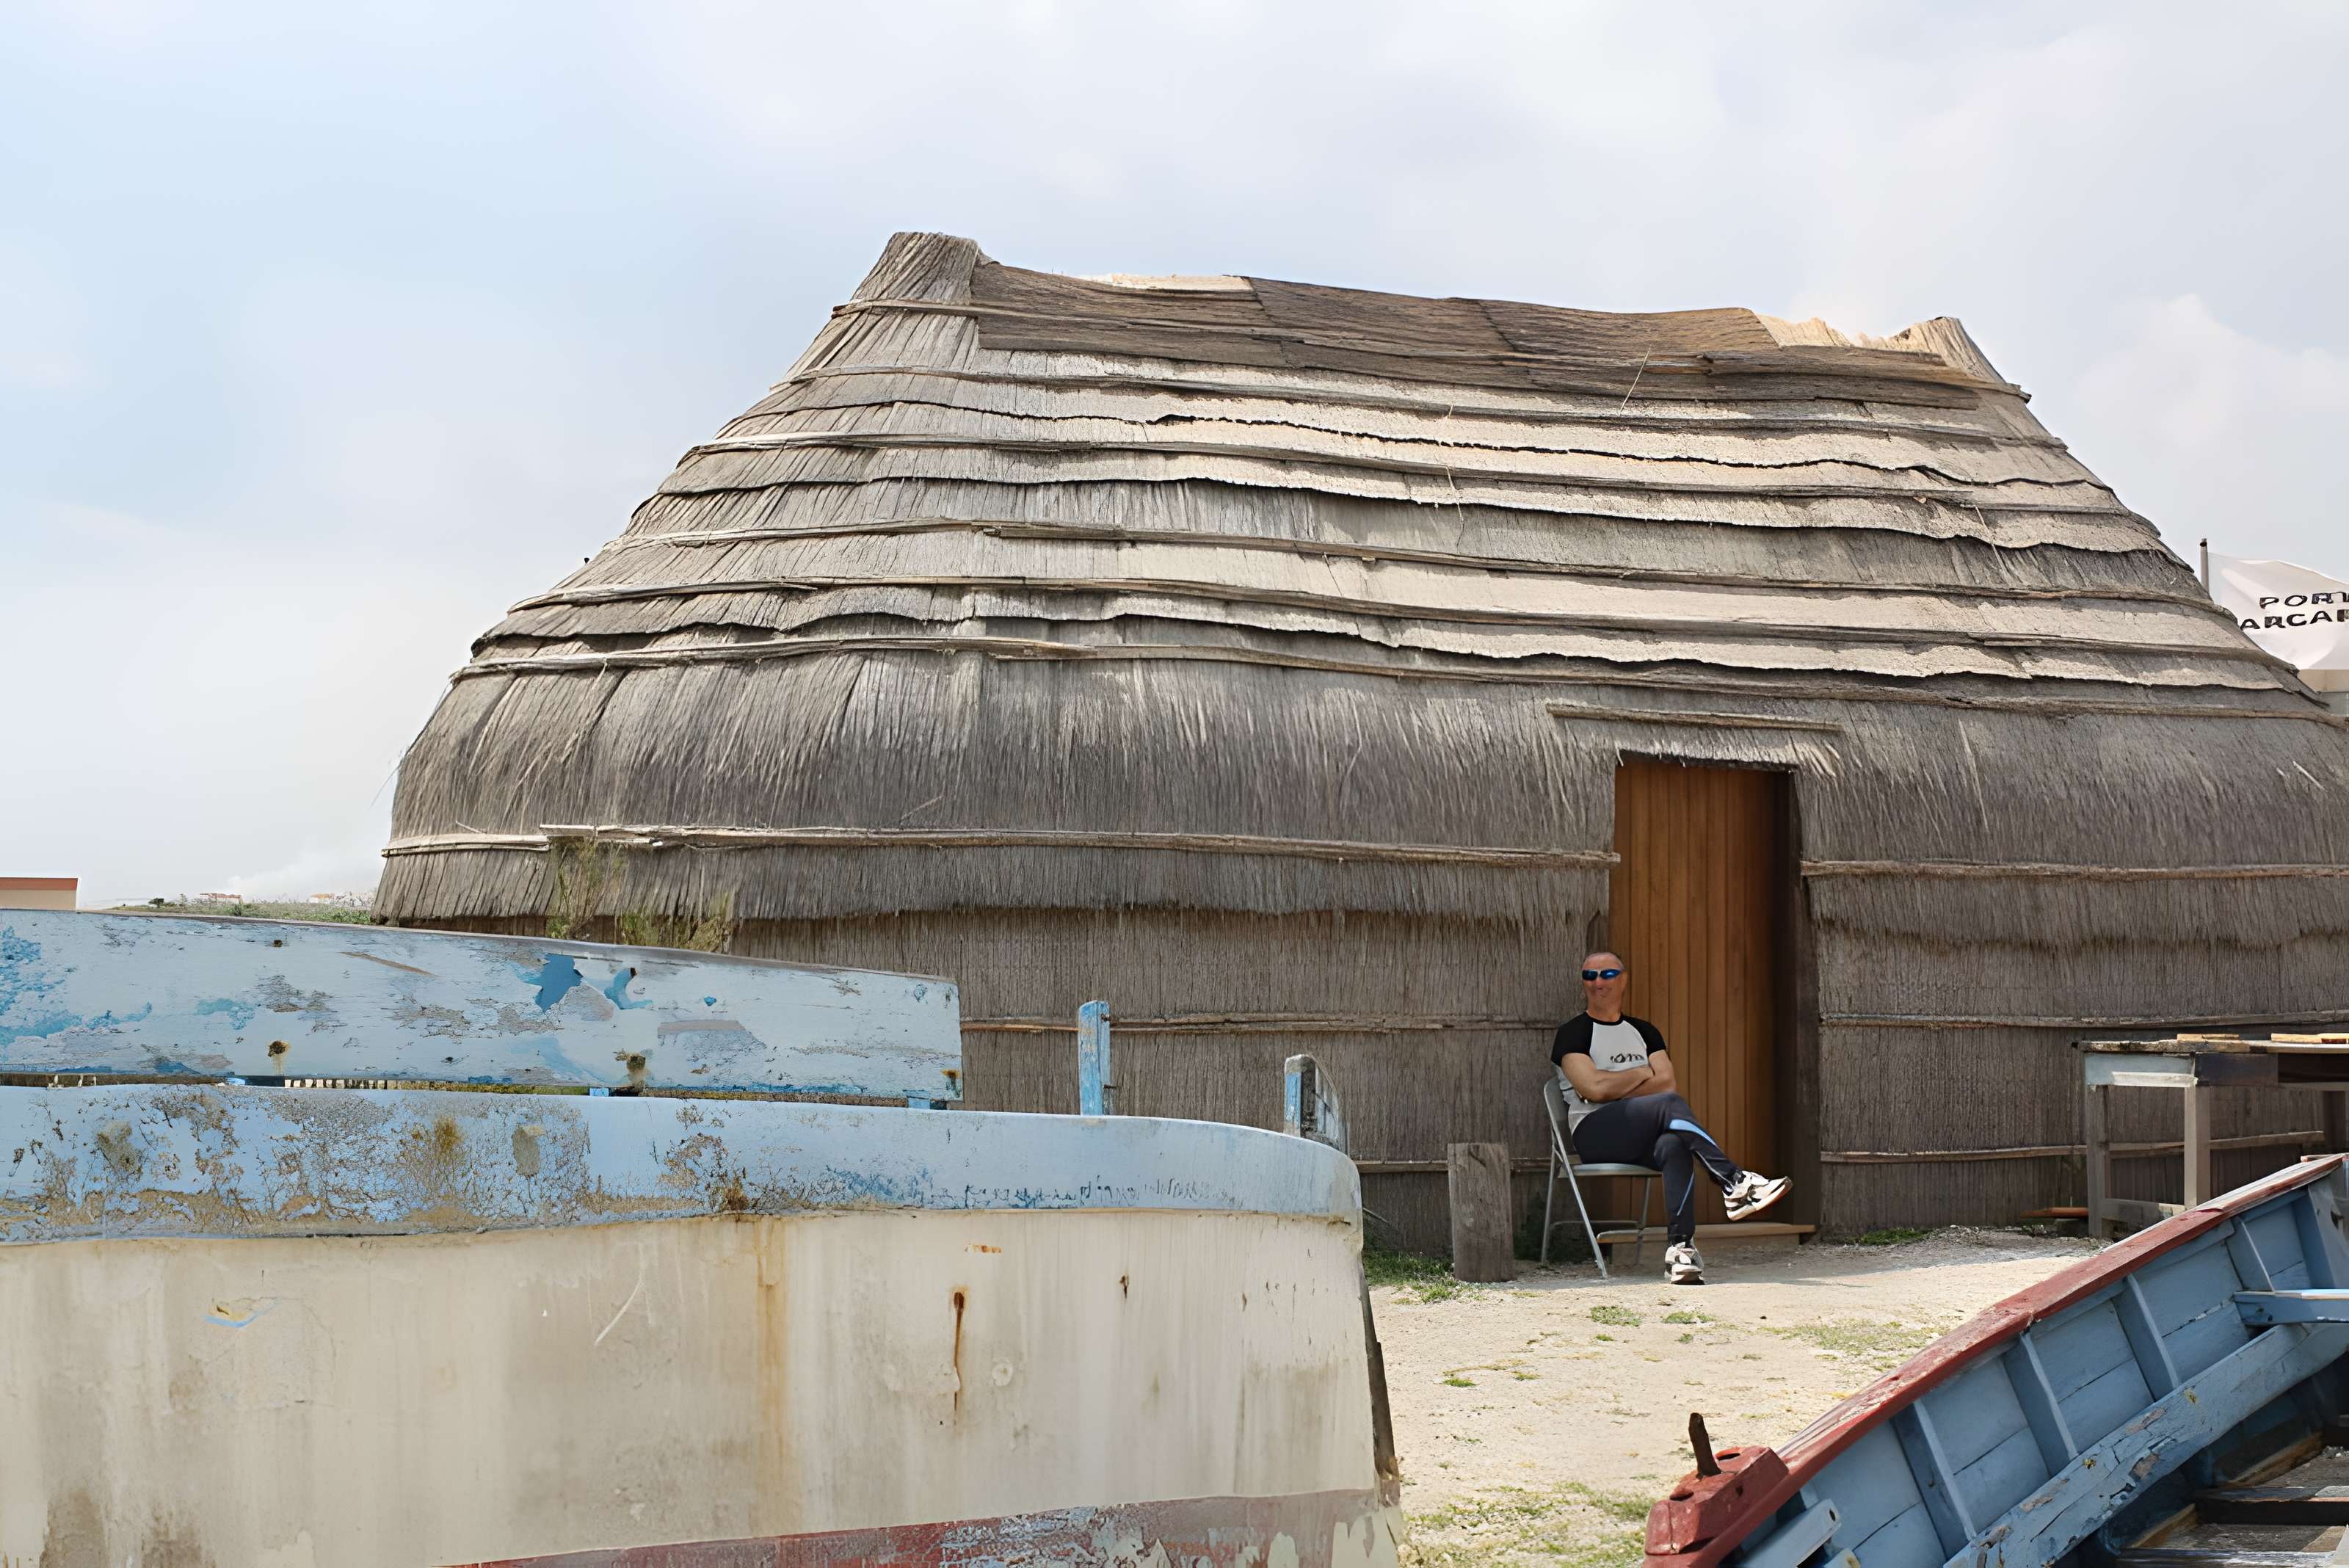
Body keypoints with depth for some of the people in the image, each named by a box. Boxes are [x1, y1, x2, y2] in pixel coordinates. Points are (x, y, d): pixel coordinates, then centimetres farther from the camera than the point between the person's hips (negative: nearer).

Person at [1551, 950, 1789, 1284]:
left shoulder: (1643, 1031, 22)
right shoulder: (1572, 1033, 7)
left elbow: (1667, 1082, 5)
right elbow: (1593, 1088, -10)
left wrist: (1613, 1091, -5)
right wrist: (1643, 1074, 4)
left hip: (1643, 1137, 4)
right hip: (1594, 1135, -4)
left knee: (1675, 1147, -35)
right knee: (1669, 1104, -32)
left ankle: (1680, 1247, -46)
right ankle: (1735, 1184, -39)